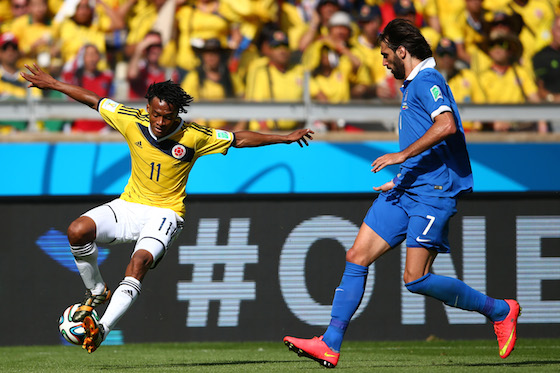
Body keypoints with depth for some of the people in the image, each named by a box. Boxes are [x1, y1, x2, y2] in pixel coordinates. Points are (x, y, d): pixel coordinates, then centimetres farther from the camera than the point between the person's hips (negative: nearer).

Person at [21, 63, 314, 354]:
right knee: (78, 231, -22)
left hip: (164, 212, -3)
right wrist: (52, 84, 12)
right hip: (128, 206, 3)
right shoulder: (132, 122, -6)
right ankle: (96, 292, 2)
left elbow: (239, 139, 1)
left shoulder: (193, 137, -11)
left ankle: (102, 329, -38)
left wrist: (285, 138, 1)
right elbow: (93, 100, 6)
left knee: (141, 260, -33)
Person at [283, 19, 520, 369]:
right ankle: (330, 345, 1)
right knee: (357, 257, 2)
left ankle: (499, 310, 4)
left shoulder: (426, 81, -10)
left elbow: (446, 125, -28)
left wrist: (403, 155, -24)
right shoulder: (414, 85, 21)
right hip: (407, 191, 10)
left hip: (432, 194, -10)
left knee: (416, 279, -12)